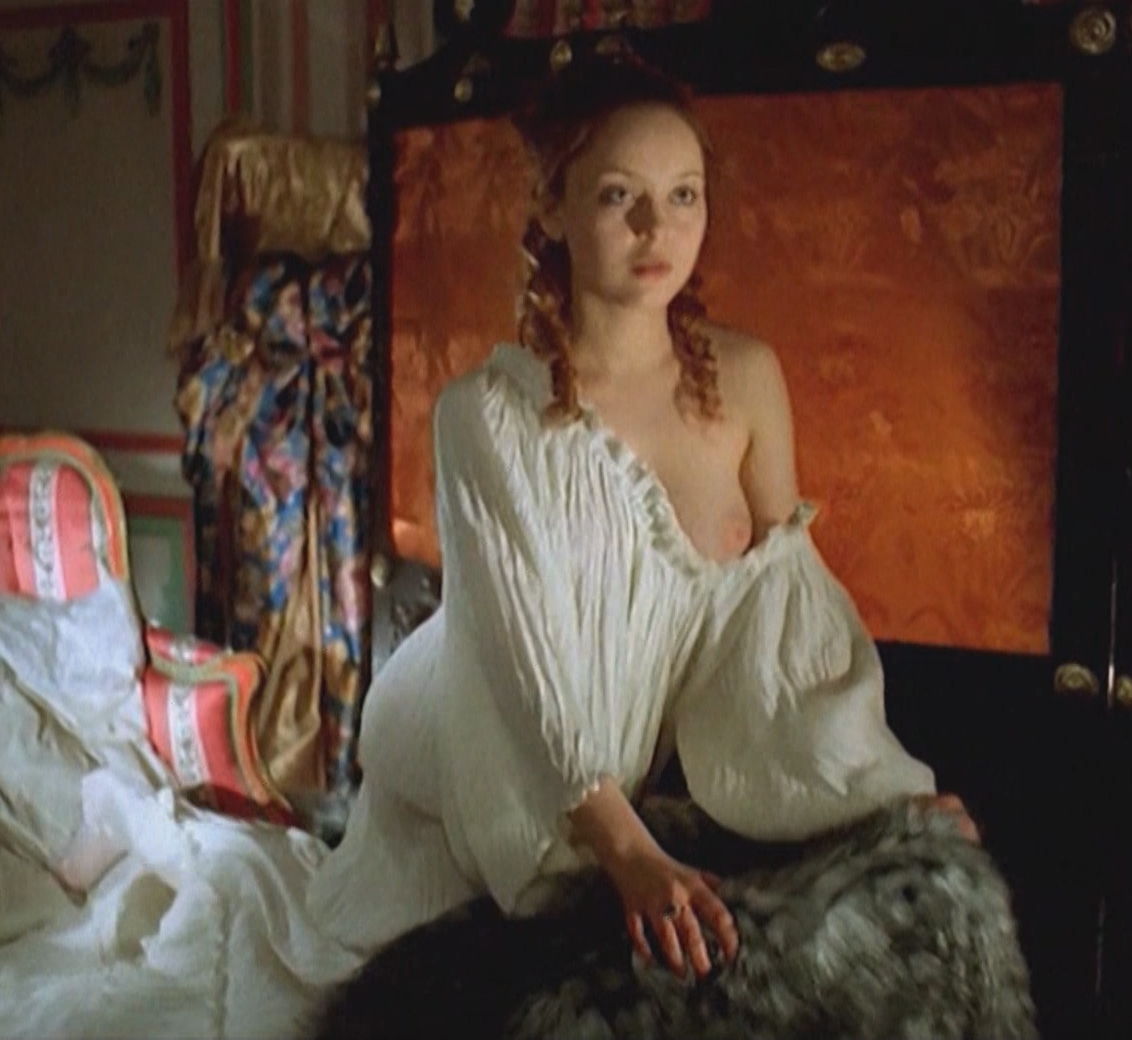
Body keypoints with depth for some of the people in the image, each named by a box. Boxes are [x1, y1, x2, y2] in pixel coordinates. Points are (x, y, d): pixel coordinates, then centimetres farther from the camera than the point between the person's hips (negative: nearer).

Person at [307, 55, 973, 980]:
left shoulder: (747, 379, -10)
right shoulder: (488, 413, -22)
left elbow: (791, 605, -4)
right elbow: (525, 661, -27)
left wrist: (886, 788, -15)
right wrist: (629, 854, -37)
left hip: (667, 754, 3)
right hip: (497, 767, -3)